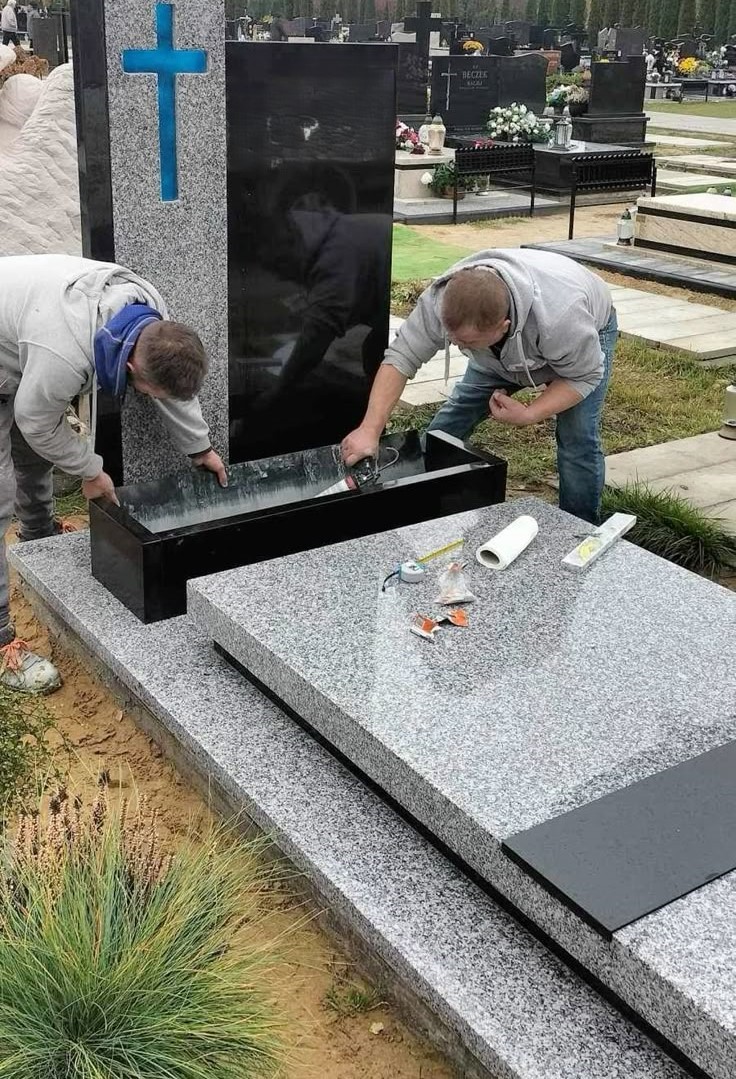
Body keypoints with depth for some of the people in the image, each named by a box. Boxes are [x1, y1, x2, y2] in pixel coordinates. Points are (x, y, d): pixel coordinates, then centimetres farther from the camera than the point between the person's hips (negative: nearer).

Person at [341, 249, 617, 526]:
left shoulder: (560, 316, -45)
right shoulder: (441, 300, -36)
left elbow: (584, 376, -28)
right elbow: (400, 357, -31)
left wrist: (528, 415, -38)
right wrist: (370, 429, -40)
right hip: (504, 350, 4)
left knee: (577, 440, -16)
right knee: (449, 425, -1)